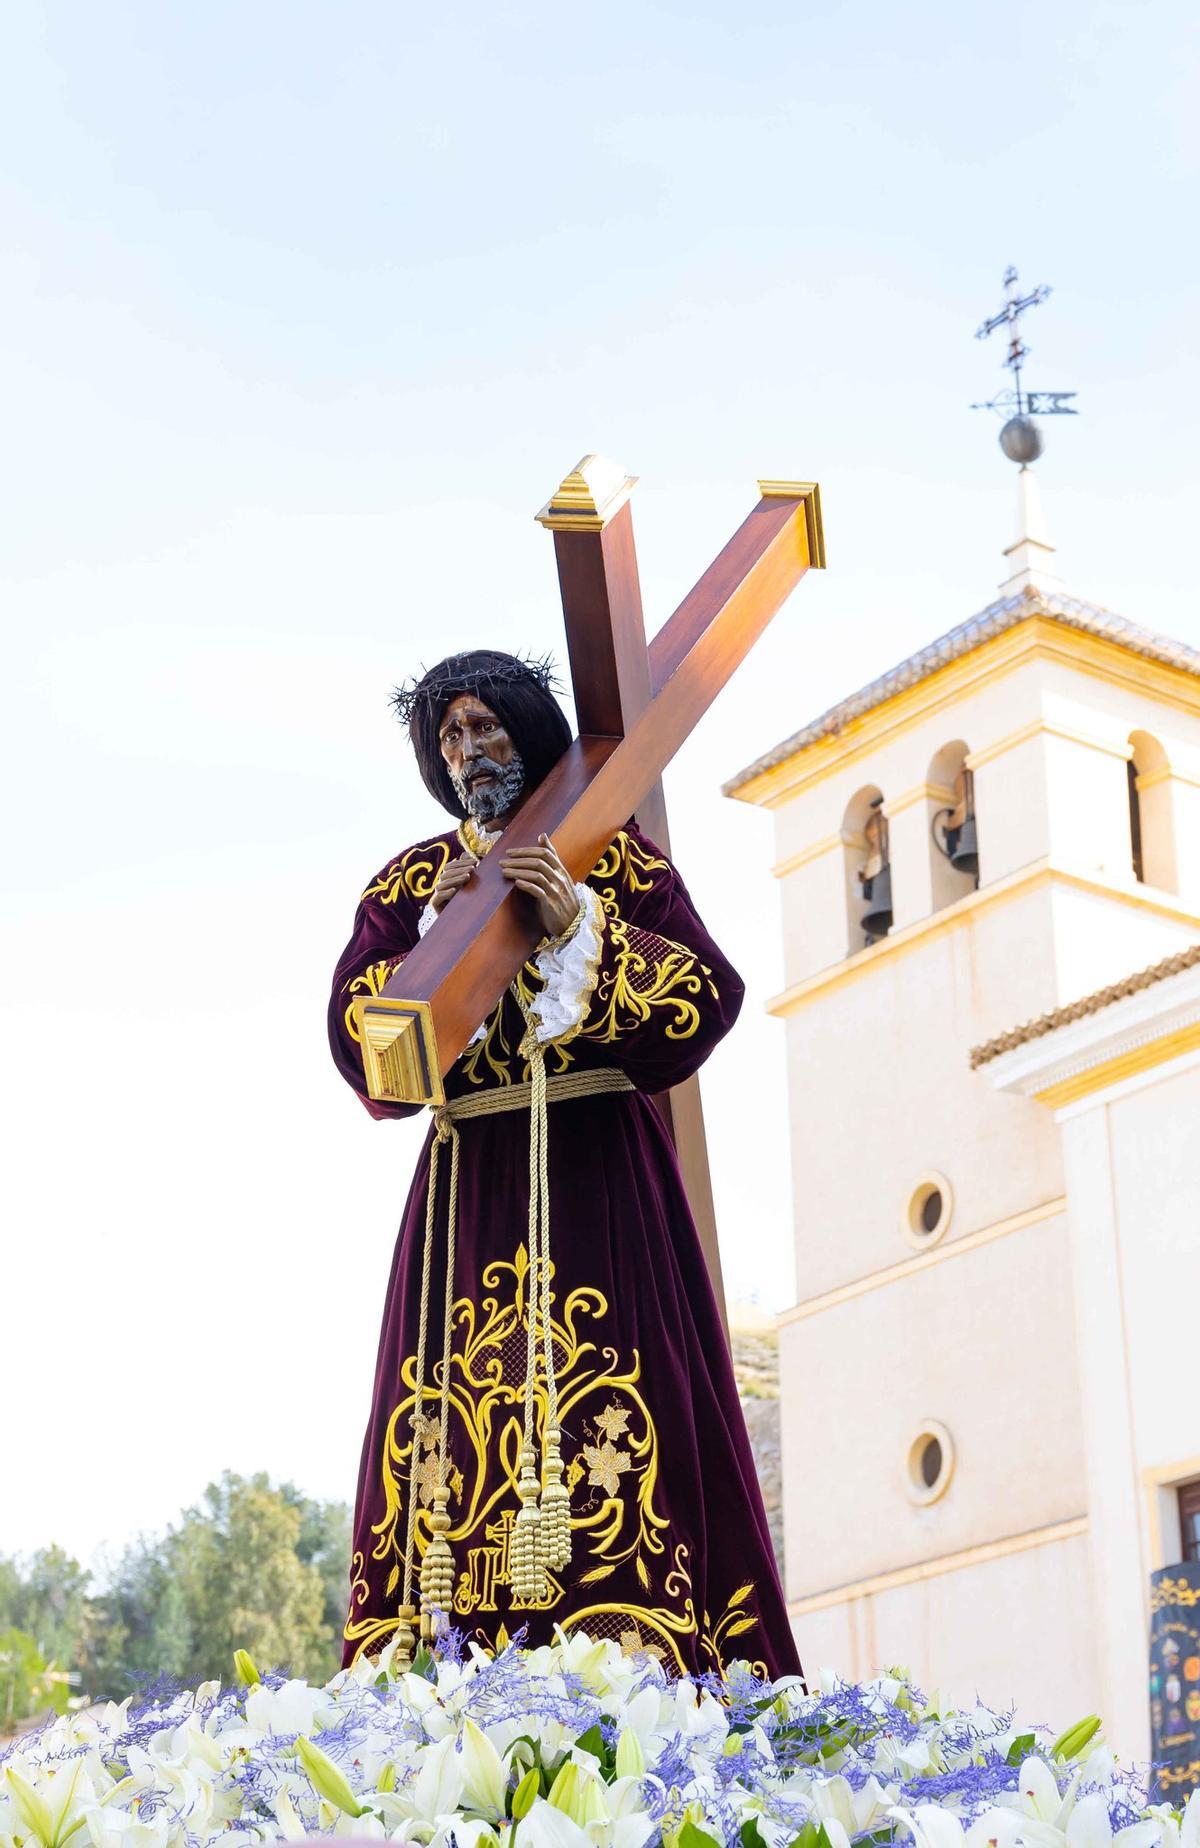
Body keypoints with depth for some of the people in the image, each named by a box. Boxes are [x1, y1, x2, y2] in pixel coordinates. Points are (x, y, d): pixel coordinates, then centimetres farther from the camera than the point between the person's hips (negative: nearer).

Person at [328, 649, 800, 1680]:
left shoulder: (610, 857, 10)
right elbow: (355, 1033, 6)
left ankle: (633, 1668, -17)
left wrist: (581, 923, -12)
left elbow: (710, 994, -2)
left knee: (608, 1407, -14)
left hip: (597, 1172, -3)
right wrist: (436, 934, -8)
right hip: (469, 1183, 3)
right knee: (458, 1406, -8)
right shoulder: (411, 883, 18)